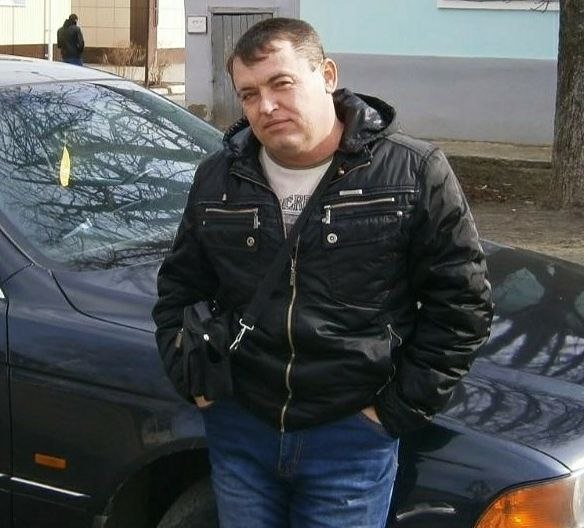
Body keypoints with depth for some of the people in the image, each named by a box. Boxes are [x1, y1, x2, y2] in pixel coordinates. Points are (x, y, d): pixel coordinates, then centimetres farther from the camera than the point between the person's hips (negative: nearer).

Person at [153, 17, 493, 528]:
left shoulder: (414, 174, -9)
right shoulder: (217, 179, 3)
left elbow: (461, 303, -6)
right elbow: (179, 285, 17)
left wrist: (401, 408, -8)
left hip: (353, 437, -3)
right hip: (239, 428, 4)